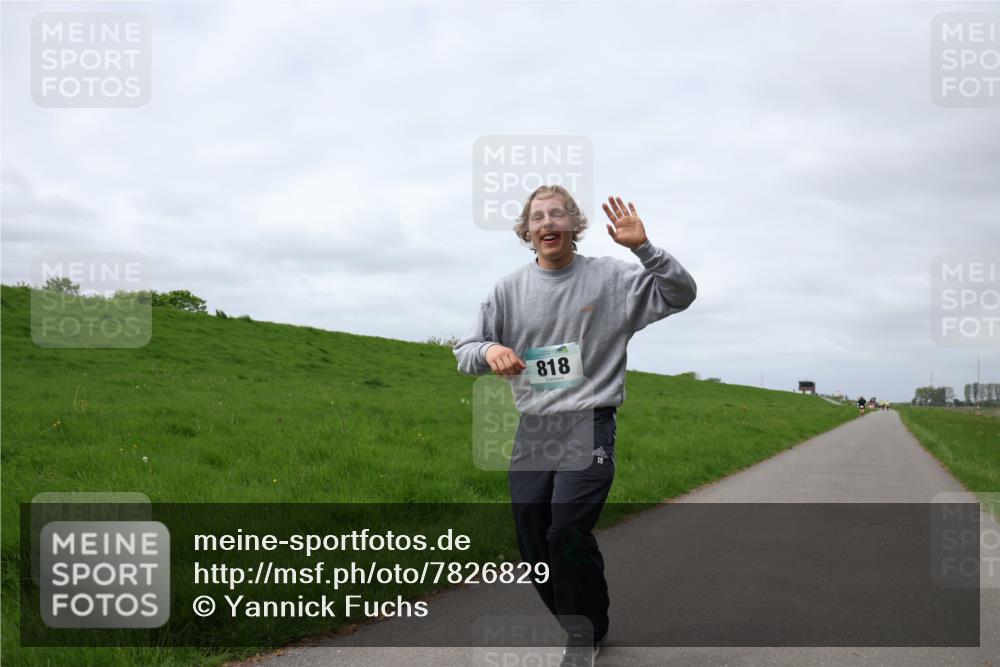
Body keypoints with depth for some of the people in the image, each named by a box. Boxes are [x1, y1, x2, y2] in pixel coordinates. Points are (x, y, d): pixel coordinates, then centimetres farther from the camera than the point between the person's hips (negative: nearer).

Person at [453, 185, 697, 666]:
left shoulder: (609, 278, 0)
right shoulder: (509, 289, 7)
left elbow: (680, 295, -4)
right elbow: (464, 353, 8)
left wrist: (643, 247, -19)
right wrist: (489, 350, -17)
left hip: (590, 427, -4)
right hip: (531, 432, 4)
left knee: (568, 531, -20)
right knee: (535, 546, 6)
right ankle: (583, 628, 30)